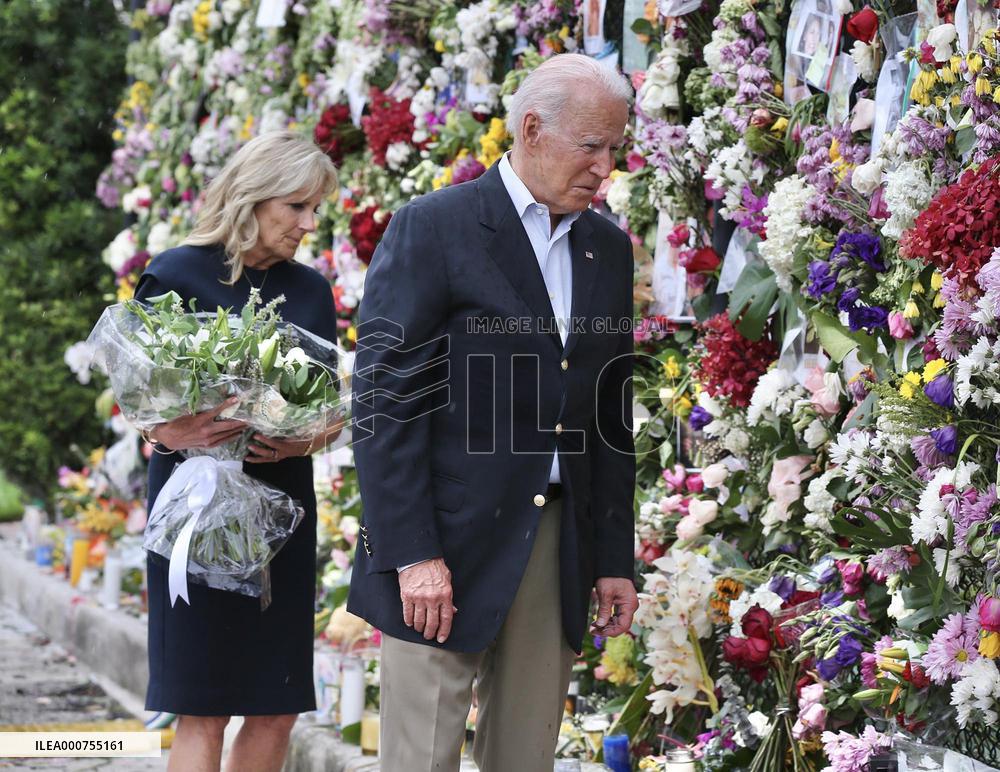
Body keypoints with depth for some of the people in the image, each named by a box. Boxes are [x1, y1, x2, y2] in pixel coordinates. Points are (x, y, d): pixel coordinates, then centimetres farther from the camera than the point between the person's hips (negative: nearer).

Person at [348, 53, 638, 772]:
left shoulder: (609, 249, 12)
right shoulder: (432, 228, -6)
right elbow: (384, 397, -11)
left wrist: (616, 558, 12)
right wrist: (413, 554, -17)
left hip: (557, 546, 6)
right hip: (448, 539, -6)